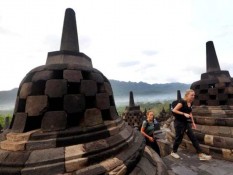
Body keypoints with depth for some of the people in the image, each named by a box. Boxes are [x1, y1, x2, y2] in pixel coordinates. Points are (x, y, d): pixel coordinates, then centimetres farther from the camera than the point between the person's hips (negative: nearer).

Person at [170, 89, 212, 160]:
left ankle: (200, 155, 15)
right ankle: (173, 152, 26)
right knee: (179, 138, 5)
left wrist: (193, 122, 15)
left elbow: (190, 113, 17)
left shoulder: (190, 103, 6)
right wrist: (184, 114, -24)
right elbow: (174, 110, -22)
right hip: (179, 123, -7)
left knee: (193, 138, 7)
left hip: (186, 123, 8)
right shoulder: (182, 102, -18)